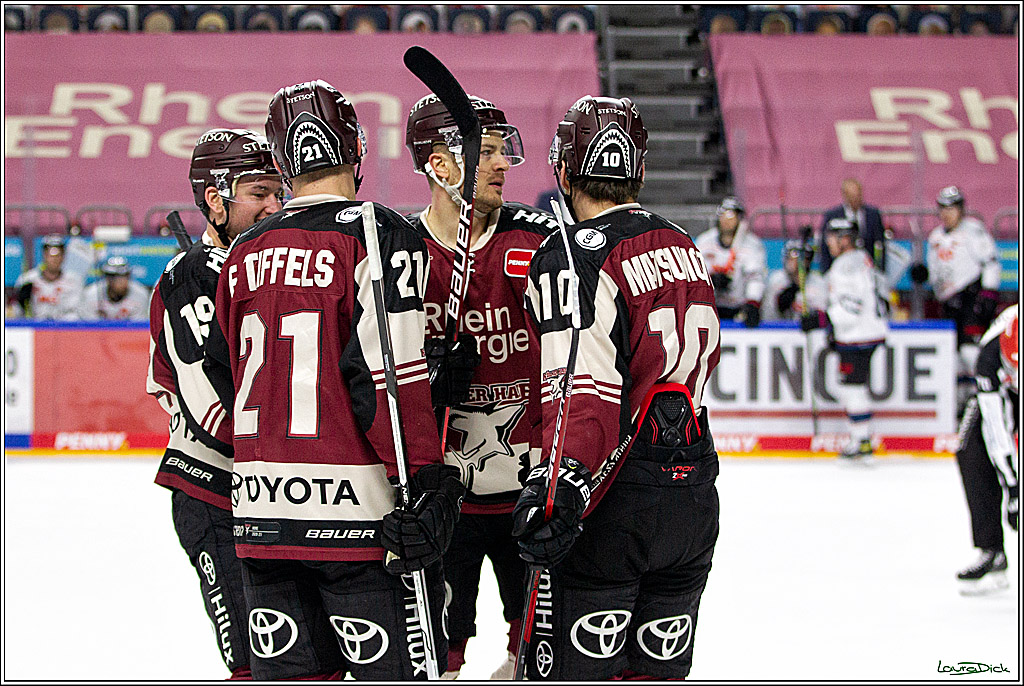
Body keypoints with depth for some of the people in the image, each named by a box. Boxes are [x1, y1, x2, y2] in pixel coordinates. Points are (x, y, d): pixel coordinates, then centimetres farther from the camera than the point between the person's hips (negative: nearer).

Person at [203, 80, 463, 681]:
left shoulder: (246, 254, 12)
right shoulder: (381, 236, -7)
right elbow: (388, 371, -17)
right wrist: (428, 480, -16)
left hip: (259, 511, 6)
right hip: (354, 508, -6)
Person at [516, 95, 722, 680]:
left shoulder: (572, 259, -13)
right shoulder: (686, 249, 11)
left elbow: (586, 391, -25)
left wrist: (564, 483, -35)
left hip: (612, 508, -7)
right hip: (694, 500, 7)